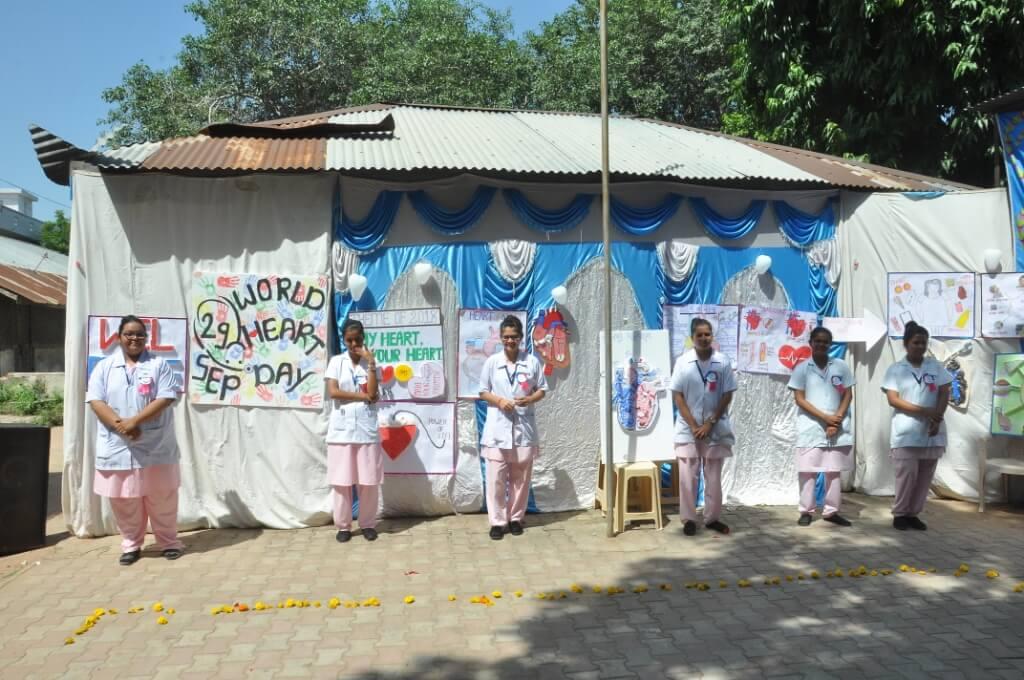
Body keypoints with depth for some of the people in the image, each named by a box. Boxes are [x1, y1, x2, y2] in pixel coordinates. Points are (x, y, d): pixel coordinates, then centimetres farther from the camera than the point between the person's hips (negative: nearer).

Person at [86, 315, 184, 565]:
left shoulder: (159, 365, 1)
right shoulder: (104, 367, 6)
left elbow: (165, 399, -9)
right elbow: (95, 401, -3)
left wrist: (134, 421, -19)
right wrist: (119, 424, -18)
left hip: (155, 447, -1)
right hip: (117, 447, 2)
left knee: (162, 498, 6)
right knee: (123, 501, 8)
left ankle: (169, 542, 20)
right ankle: (131, 545, 24)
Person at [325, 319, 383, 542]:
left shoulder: (370, 363, 6)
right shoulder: (336, 361, 4)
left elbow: (372, 393, -8)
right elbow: (333, 392, -10)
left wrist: (371, 362, -11)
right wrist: (363, 396, -9)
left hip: (367, 429, 1)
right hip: (341, 429, -1)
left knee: (369, 480, 3)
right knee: (341, 480, 3)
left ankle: (368, 524, 17)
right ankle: (343, 525, 15)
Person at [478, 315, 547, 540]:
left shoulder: (532, 361, 2)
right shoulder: (491, 362, 1)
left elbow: (542, 390, 6)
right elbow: (483, 392, 5)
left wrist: (528, 399, -14)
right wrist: (499, 401, -14)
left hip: (524, 427, 1)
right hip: (497, 428, -1)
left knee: (520, 478, 8)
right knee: (496, 479, -1)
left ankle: (515, 518, 21)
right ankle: (497, 521, 8)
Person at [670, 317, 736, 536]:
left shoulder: (723, 362, -5)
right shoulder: (682, 362, -5)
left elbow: (727, 396, -3)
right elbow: (677, 397, -4)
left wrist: (710, 423, -10)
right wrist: (693, 426, -10)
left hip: (715, 429, 1)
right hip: (688, 429, 0)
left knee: (714, 477, 9)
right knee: (687, 477, 2)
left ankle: (712, 518, 21)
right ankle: (688, 519, 14)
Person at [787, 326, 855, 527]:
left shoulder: (841, 366, 5)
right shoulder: (802, 369, -1)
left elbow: (848, 395, 6)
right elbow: (800, 399, -4)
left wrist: (837, 419, -8)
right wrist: (825, 417, -12)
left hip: (836, 427, 2)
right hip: (810, 427, -2)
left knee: (833, 470, 7)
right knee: (807, 470, 0)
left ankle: (831, 511, 17)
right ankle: (806, 511, 8)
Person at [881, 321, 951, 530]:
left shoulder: (935, 366, 9)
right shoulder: (896, 369, 0)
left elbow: (944, 394, 4)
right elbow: (893, 400, -8)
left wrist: (937, 418, -11)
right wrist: (924, 411, -16)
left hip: (931, 432, 3)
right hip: (906, 433, -3)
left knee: (925, 476, 5)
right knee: (907, 474, -7)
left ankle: (913, 513, 17)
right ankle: (899, 514, 7)